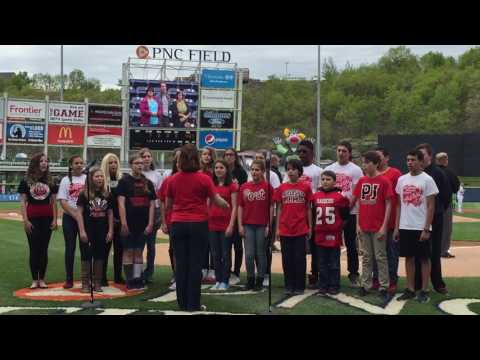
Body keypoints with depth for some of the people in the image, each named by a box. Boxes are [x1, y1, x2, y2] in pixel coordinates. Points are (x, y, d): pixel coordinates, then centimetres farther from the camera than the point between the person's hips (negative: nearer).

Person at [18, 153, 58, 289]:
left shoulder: (50, 181, 7)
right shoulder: (26, 181, 1)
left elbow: (53, 202, 7)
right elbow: (23, 202, -1)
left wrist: (55, 219, 0)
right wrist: (25, 220, -9)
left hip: (47, 219, 2)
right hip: (32, 219, -2)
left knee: (44, 249, 5)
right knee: (34, 249, 0)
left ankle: (42, 279, 12)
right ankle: (34, 279, 6)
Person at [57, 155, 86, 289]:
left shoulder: (87, 179, 7)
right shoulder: (66, 180, 4)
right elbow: (62, 202, -3)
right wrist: (75, 215, -13)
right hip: (69, 217, -1)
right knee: (70, 247, 2)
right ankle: (69, 279, 7)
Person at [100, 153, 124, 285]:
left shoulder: (122, 179, 8)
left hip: (120, 219, 4)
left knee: (119, 248, 9)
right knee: (105, 248, 1)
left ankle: (118, 276, 19)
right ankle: (102, 277, 7)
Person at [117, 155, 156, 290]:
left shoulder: (148, 183, 10)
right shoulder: (124, 181, -2)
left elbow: (151, 204, 9)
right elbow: (121, 203, -8)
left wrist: (150, 223, 1)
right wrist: (123, 223, -15)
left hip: (143, 224, 4)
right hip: (129, 223, -4)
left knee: (139, 252, 9)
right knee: (128, 251, 1)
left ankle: (138, 279, 14)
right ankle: (129, 280, 6)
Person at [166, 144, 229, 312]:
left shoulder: (173, 179, 2)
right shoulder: (204, 179, -7)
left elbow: (168, 205, 12)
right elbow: (217, 200, 1)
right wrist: (226, 205, 23)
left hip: (178, 224, 3)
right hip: (198, 224, -2)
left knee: (181, 264, 8)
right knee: (195, 264, 3)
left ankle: (183, 303, 13)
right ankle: (193, 304, 6)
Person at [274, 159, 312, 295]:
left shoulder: (305, 187, 0)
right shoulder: (281, 188, 5)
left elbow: (308, 208, 4)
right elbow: (279, 209, 8)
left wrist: (310, 227, 3)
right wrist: (277, 228, 4)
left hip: (301, 229, -2)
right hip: (285, 230, 2)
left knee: (300, 258, 3)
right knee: (287, 259, 7)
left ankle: (299, 286, 12)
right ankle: (289, 286, 17)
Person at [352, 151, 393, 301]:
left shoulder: (384, 181, -8)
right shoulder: (361, 181, 6)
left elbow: (388, 205, -8)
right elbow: (358, 203, 10)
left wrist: (384, 226, -12)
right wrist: (357, 224, 4)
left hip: (378, 227, -4)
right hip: (363, 227, 4)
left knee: (380, 257, 2)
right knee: (366, 257, 12)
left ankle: (384, 287, 9)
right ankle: (365, 285, 19)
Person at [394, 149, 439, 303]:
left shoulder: (427, 180, -6)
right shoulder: (402, 179, 7)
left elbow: (431, 206, -8)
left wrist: (426, 229, -13)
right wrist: (396, 227, 7)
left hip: (421, 227, -4)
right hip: (405, 227, 5)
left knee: (424, 259, 3)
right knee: (409, 258, 9)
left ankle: (424, 291, 10)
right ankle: (410, 289, 17)